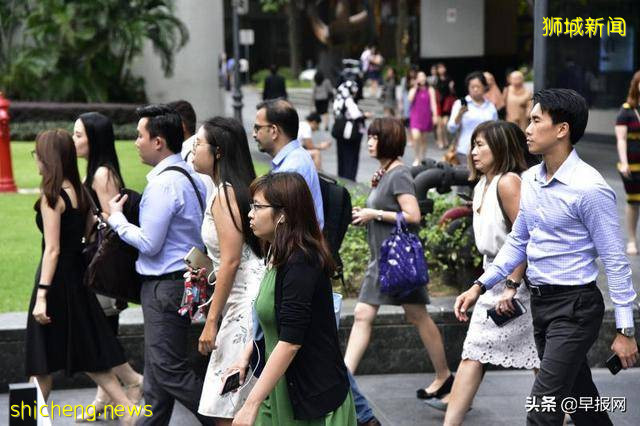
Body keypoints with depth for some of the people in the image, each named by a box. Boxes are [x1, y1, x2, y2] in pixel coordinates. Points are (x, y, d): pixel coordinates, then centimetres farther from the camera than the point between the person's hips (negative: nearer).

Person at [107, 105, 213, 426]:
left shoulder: (164, 183, -19)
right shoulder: (191, 176, 12)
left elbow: (149, 243, -19)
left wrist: (116, 218, -4)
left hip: (165, 286, -10)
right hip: (185, 276, 10)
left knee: (169, 369, -4)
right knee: (158, 367, 16)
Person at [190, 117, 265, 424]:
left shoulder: (224, 194, -14)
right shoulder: (235, 188, 15)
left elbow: (231, 261, -18)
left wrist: (211, 321, -16)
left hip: (247, 300, -10)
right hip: (247, 297, 10)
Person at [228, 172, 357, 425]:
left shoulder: (302, 264, -19)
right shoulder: (278, 257, 8)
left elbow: (290, 341, -23)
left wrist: (251, 404, -23)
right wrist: (246, 356, 15)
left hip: (314, 395, -8)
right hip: (281, 388, 8)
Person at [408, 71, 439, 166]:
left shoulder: (430, 90, 5)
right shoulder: (413, 89, 8)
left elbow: (433, 103, 1)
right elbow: (410, 99, -10)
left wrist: (435, 115, -9)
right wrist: (415, 87, -8)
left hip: (426, 117, 0)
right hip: (415, 115, 0)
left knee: (423, 139, 7)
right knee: (415, 137, -18)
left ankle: (422, 158, 19)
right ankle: (416, 158, -3)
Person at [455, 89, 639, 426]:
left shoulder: (589, 188, -18)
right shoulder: (529, 180, 6)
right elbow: (518, 241, 17)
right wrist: (480, 286, 9)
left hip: (575, 306, -8)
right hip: (539, 302, 8)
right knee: (578, 396, 20)